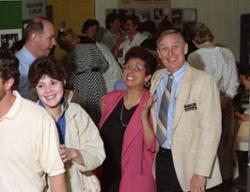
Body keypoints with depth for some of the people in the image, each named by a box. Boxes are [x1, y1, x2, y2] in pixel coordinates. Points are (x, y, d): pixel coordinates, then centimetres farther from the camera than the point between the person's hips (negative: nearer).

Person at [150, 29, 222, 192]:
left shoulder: (203, 81, -14)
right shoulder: (156, 78, 5)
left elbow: (211, 129, -17)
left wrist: (201, 173, -20)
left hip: (188, 163, -5)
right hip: (161, 159, 5)